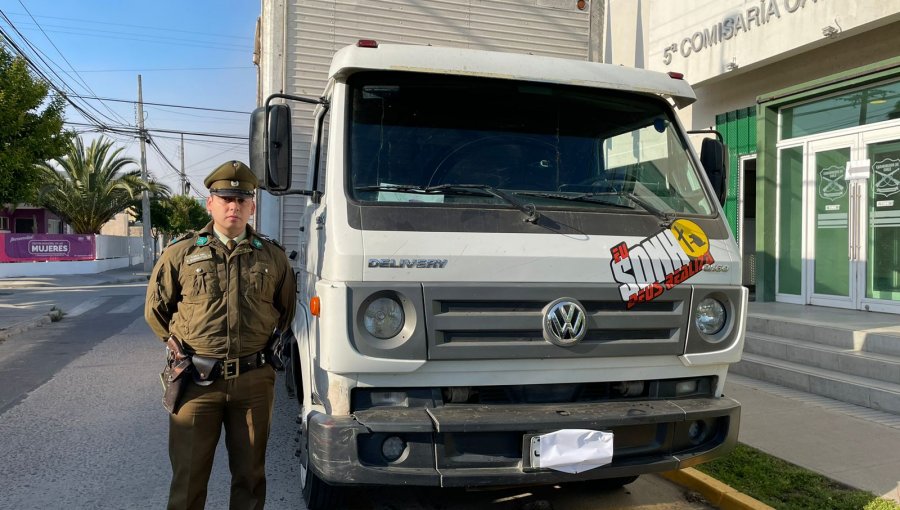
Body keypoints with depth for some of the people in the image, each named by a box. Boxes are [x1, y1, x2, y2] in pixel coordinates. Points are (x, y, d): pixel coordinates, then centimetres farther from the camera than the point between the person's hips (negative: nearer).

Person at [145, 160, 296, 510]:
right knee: (188, 476, 9)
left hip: (254, 380, 1)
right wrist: (187, 349, 8)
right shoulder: (181, 253, 0)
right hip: (197, 380, -1)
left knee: (249, 474, 14)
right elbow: (155, 310, 10)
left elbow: (286, 310, 17)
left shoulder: (273, 257, 4)